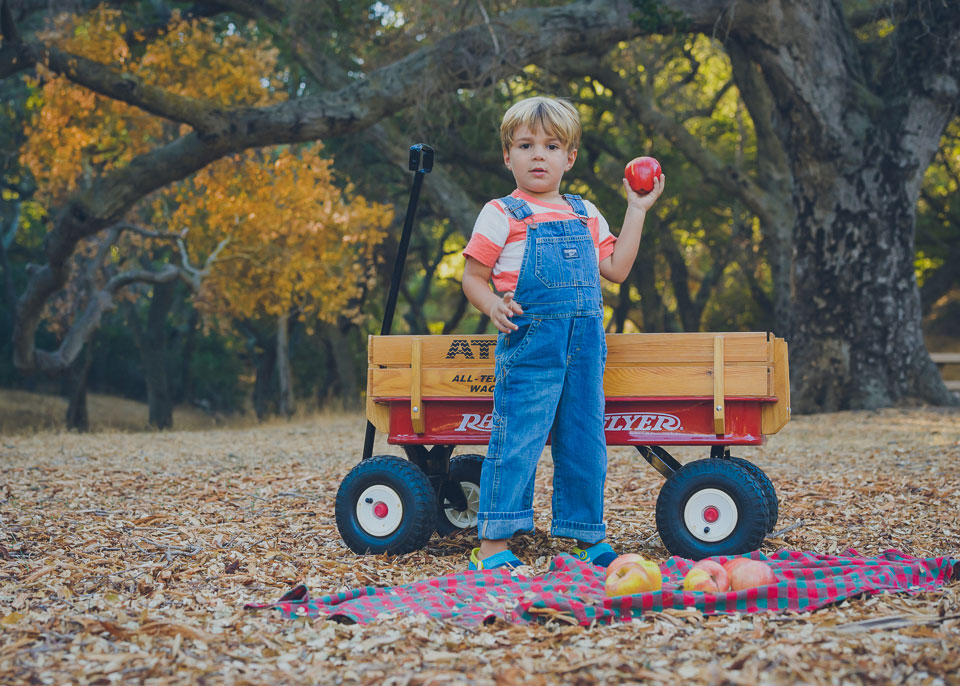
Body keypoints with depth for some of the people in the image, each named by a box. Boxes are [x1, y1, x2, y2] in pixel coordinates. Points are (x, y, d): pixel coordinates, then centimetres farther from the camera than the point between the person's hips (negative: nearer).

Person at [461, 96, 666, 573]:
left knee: (585, 441, 10)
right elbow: (473, 278, 0)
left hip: (584, 345, 6)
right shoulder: (502, 214, 1)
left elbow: (616, 269, 16)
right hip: (528, 342, -5)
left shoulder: (585, 215, 18)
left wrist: (637, 210, 16)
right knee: (516, 440, -9)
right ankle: (493, 546, -6)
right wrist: (493, 305, -21)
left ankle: (588, 538, 21)